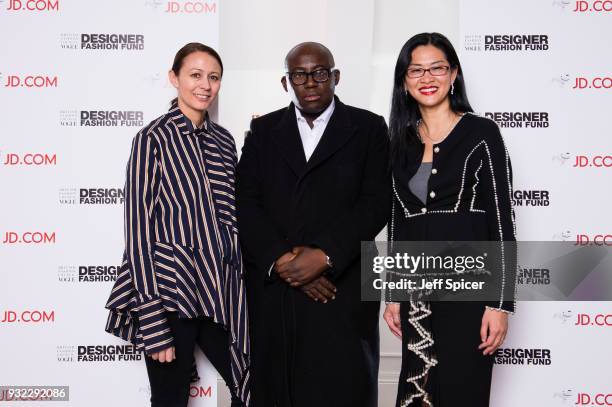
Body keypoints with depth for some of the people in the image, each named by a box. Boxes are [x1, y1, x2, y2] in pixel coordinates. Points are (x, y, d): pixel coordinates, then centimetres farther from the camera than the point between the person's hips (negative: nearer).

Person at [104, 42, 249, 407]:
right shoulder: (154, 138, -7)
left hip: (222, 292, 6)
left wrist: (242, 283, 11)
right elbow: (139, 228, -10)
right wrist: (152, 320, -15)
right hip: (171, 290, -5)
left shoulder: (224, 140, 10)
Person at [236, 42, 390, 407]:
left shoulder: (368, 128, 7)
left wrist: (325, 256, -15)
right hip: (272, 288, 2)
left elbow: (377, 202, -4)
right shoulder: (263, 130, 13)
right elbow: (246, 202, 3)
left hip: (341, 286, -2)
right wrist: (281, 260, -11)